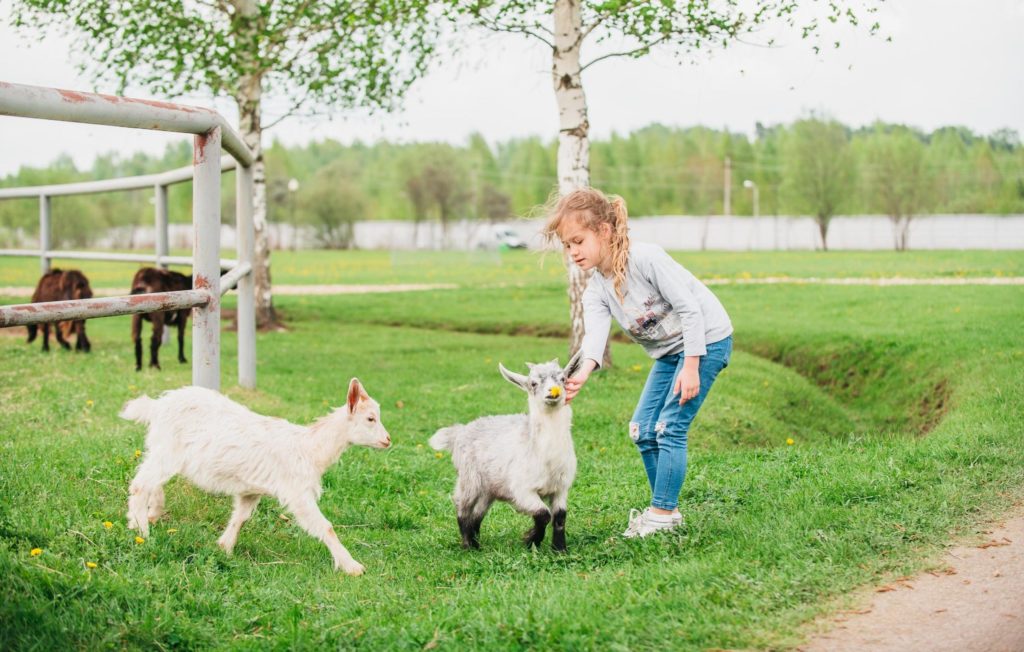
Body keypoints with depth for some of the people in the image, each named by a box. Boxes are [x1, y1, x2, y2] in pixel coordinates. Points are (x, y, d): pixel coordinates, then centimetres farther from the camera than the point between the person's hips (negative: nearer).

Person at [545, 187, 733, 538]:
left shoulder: (645, 258, -24)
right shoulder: (596, 289, -3)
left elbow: (689, 308, -23)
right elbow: (595, 331, -22)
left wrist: (690, 367, -24)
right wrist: (584, 373, -43)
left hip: (706, 340, -8)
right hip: (669, 351, 8)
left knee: (670, 427, -13)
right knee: (643, 429, 5)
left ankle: (663, 513, -5)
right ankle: (664, 509, 16)